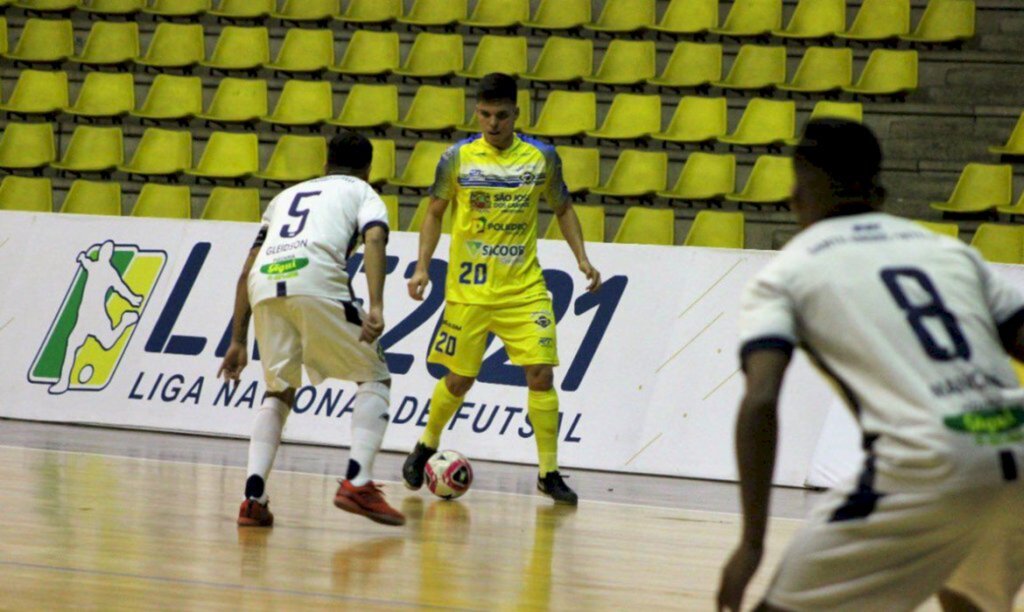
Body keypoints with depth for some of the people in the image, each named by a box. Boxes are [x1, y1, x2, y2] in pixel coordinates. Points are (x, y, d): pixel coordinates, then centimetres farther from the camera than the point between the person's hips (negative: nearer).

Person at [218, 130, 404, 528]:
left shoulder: (287, 195, 38)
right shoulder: (362, 192, 25)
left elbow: (246, 272, 31)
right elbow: (374, 238, 0)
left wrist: (237, 342, 32)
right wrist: (376, 308, -12)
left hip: (266, 285, 4)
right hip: (317, 281, -4)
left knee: (279, 392, 21)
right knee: (375, 378, 11)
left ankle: (253, 496, 5)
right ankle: (357, 482, -6)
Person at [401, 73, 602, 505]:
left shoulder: (542, 157, 0)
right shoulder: (458, 158, -3)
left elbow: (562, 209, 14)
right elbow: (434, 213, 7)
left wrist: (581, 258, 1)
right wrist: (422, 268, -3)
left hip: (524, 288, 1)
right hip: (468, 288, -1)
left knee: (541, 373, -10)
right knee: (459, 379, 6)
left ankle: (549, 472, -2)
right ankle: (426, 447, 32)